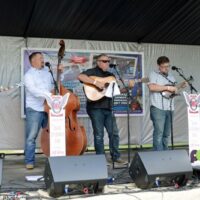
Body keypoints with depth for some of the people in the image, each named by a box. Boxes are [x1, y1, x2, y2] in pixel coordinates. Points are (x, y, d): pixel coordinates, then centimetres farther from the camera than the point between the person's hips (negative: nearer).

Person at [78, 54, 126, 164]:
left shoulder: (110, 75, 18)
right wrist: (96, 82, -28)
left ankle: (116, 156, 21)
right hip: (95, 107, -7)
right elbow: (80, 76, -22)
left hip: (107, 107, 7)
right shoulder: (92, 72, -4)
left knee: (114, 132, 8)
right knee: (99, 134, 0)